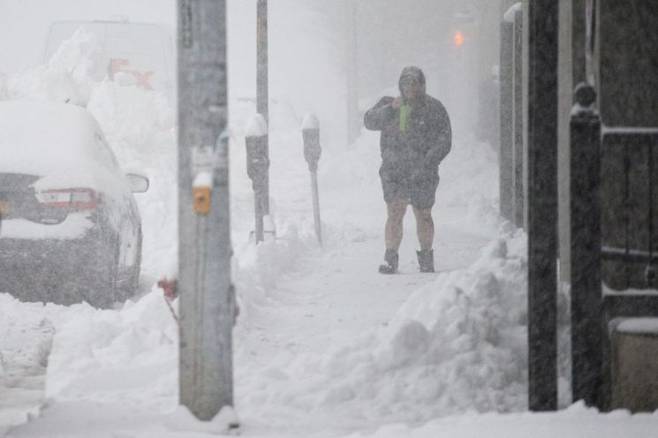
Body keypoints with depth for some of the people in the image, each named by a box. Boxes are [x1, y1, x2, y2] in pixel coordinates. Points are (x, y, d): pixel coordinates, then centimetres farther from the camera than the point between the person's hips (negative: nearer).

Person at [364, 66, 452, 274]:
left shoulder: (434, 109, 0)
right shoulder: (388, 104, 9)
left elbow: (443, 142, -4)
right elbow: (370, 121, -4)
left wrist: (426, 165, -15)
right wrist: (389, 109, -19)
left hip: (423, 174, -1)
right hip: (393, 172, 1)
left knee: (423, 217, 9)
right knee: (394, 214, -10)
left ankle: (426, 257, 25)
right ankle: (390, 259, -9)